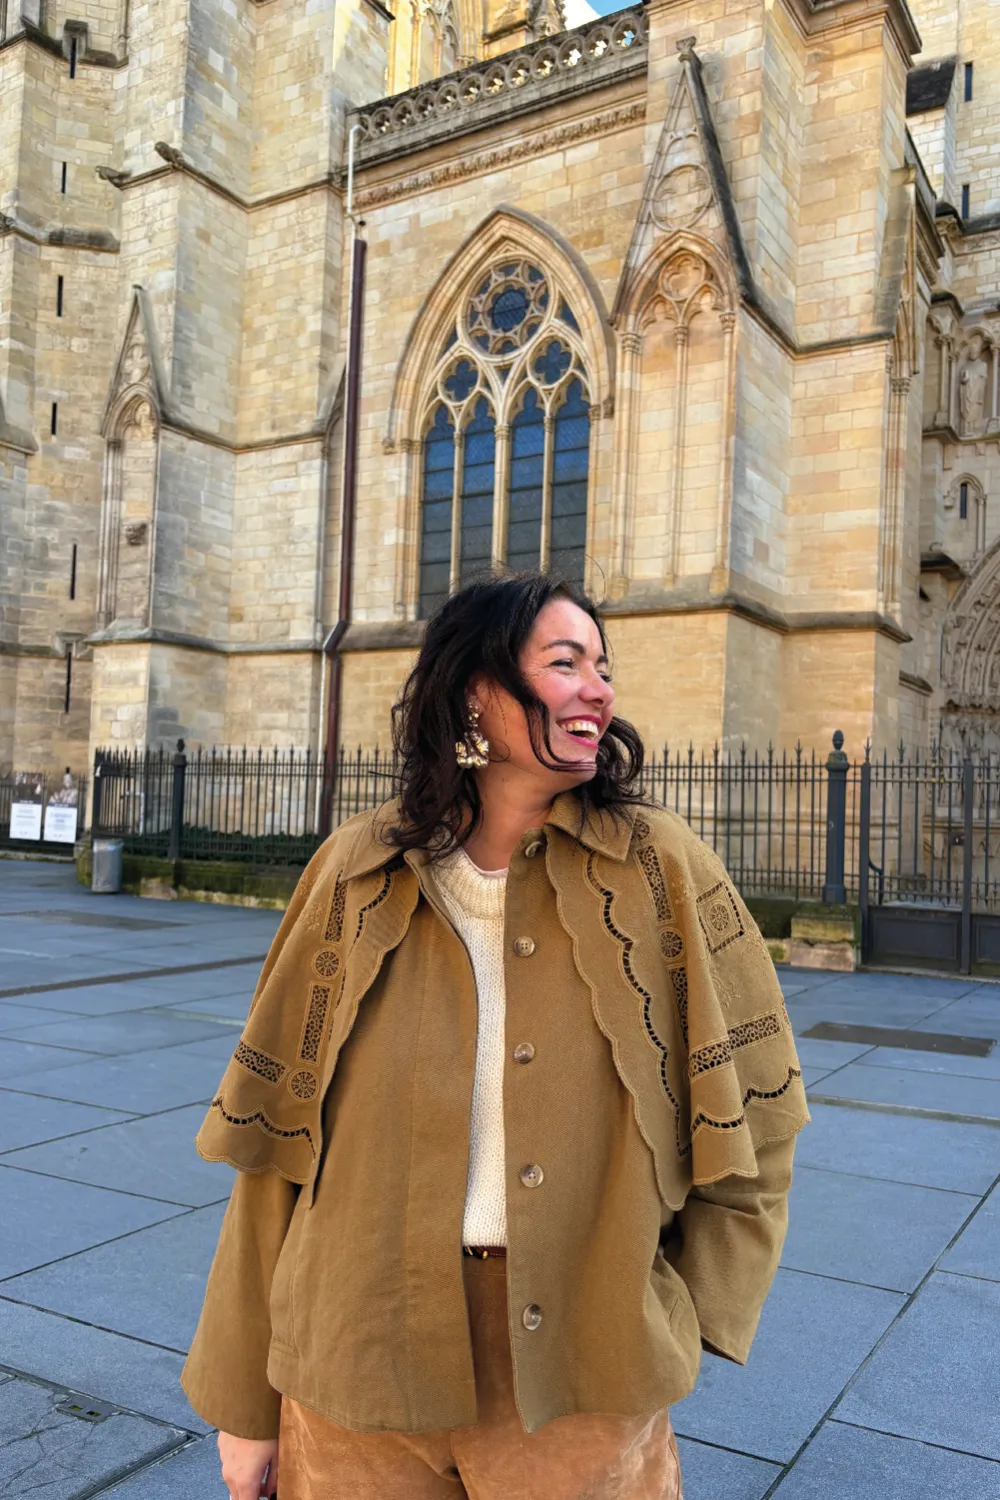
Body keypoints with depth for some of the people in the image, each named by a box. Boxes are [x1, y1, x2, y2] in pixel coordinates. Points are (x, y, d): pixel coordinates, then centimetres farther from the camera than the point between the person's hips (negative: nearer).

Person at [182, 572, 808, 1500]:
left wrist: (679, 1318, -1)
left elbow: (751, 1116, 1)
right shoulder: (360, 874, -5)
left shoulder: (662, 870, -7)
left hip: (584, 1388, 0)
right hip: (361, 1367, 1)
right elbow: (277, 1143, 0)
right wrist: (244, 1400, 3)